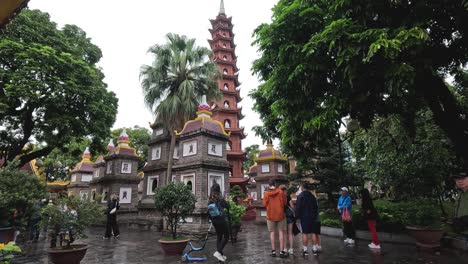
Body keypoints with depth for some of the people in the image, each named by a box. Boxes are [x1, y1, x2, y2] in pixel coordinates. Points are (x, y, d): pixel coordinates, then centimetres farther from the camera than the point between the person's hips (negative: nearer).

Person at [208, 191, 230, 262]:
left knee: (219, 237, 16)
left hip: (214, 222, 6)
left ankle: (221, 255, 18)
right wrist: (223, 200, 9)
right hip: (222, 221, -6)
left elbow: (208, 213, 6)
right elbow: (227, 206, -8)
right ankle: (218, 252, -10)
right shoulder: (220, 200, -16)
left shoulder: (210, 202, 1)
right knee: (226, 237, 4)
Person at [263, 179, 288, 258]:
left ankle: (273, 251, 13)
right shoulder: (280, 191, -8)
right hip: (280, 214, 0)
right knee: (281, 232, 6)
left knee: (272, 232, 10)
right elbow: (285, 202, -4)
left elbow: (264, 204, -3)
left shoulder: (266, 193, -8)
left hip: (270, 215, 1)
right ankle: (282, 251, 6)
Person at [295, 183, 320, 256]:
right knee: (313, 233, 10)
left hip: (304, 217, -4)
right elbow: (316, 207, 13)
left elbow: (298, 207, -13)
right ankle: (314, 249, 16)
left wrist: (297, 216, -4)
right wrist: (315, 216, 19)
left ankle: (305, 250, 3)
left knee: (305, 233, 0)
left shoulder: (300, 196, -10)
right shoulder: (312, 196, 7)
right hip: (313, 217, 4)